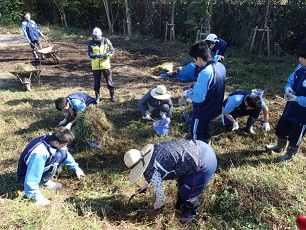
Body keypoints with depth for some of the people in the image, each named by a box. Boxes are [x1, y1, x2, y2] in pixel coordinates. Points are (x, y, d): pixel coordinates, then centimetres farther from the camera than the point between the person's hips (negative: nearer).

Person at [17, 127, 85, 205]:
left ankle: (45, 181, 5)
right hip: (26, 175, -7)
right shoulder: (39, 153, -41)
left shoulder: (52, 138, -17)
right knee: (53, 167, -29)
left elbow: (66, 154, 3)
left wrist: (76, 168, 8)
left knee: (62, 153, -7)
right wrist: (37, 197, -23)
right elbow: (32, 178, -34)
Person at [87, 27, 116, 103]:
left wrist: (107, 54, -22)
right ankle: (97, 97, 24)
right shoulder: (91, 43, -2)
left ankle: (112, 96, 20)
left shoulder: (106, 41, -1)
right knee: (96, 83, 9)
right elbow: (90, 54, -9)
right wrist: (97, 56, -27)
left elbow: (112, 50, -2)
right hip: (95, 66, 1)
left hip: (105, 65, 0)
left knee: (109, 81, 5)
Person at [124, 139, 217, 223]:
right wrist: (146, 184, 42)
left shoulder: (152, 173, -18)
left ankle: (193, 211, 42)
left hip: (205, 163, -9)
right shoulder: (151, 150, 6)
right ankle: (181, 205, 53)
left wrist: (156, 206, 22)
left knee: (187, 192, 11)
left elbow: (161, 197, -2)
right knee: (182, 181, 28)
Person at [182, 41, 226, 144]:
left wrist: (187, 93, -10)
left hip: (203, 111, -8)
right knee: (204, 128, 30)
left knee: (196, 134, 14)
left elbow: (198, 98, -29)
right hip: (214, 108, 9)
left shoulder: (205, 73, -33)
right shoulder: (220, 66, -5)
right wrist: (195, 88, 6)